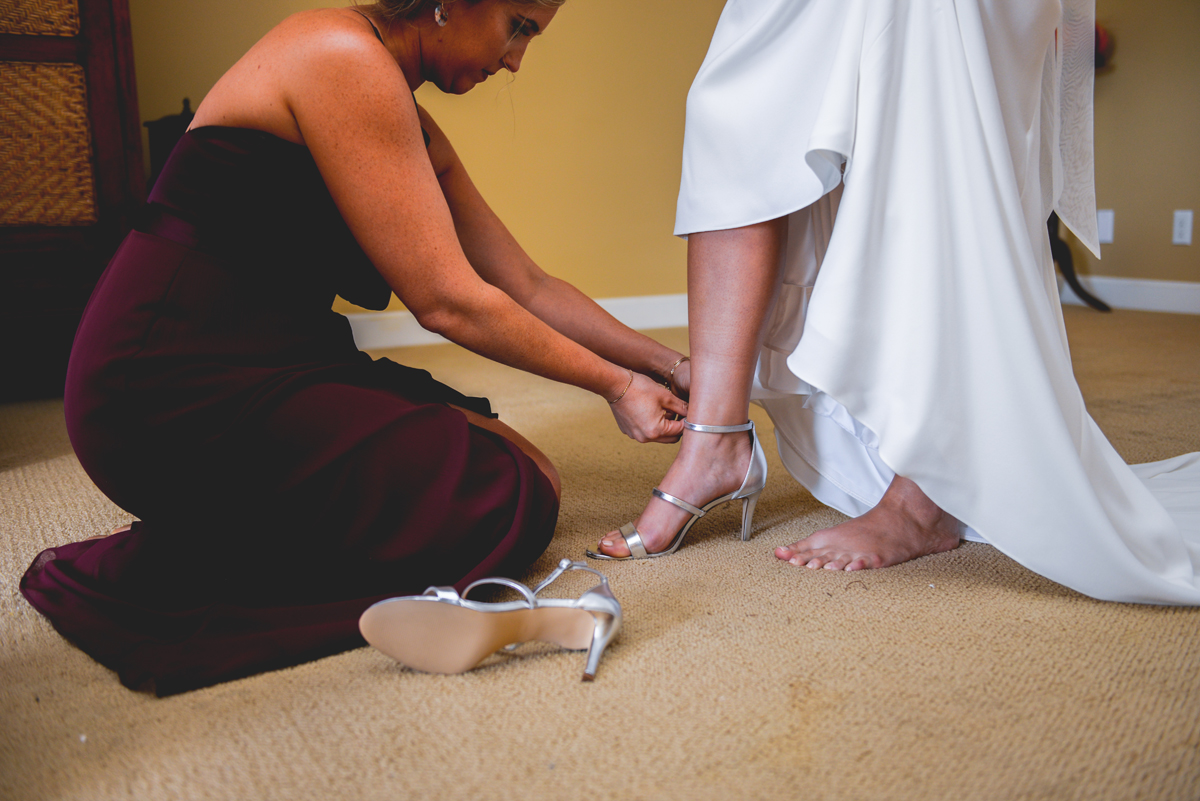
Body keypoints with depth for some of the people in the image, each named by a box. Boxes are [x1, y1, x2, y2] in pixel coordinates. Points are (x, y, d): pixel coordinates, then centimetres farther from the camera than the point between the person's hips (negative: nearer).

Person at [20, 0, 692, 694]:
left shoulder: (415, 133, 15)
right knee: (510, 504, -14)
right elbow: (446, 300, -16)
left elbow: (528, 285, 17)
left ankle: (208, 536, 4)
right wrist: (614, 384, -5)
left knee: (527, 472, 6)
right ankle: (165, 577, -7)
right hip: (171, 393, -10)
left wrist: (667, 364, 13)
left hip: (273, 368, 10)